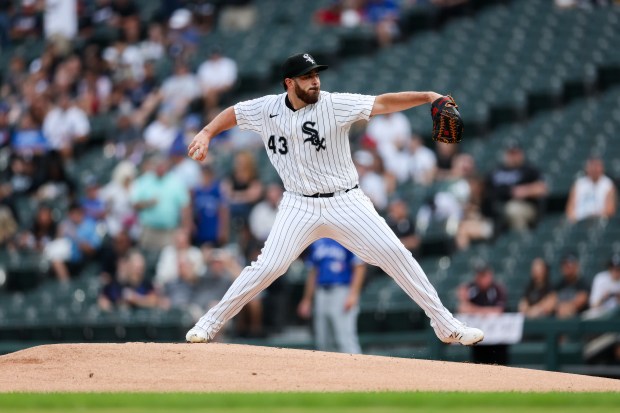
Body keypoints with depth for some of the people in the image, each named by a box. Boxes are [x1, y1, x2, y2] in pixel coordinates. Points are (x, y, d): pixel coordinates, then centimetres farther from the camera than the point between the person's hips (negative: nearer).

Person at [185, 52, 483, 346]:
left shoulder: (334, 105, -11)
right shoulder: (267, 109, -2)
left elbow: (382, 103, -20)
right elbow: (233, 113, 15)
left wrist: (427, 97, -32)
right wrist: (206, 133, -2)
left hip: (346, 203, -1)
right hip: (300, 207, 1)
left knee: (395, 254, -8)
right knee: (267, 267, -11)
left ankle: (445, 325, 0)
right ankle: (210, 323, 5)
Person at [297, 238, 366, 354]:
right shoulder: (317, 241, 15)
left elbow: (359, 267, -8)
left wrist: (353, 294, -17)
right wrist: (307, 300, 21)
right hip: (321, 295, 7)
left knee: (345, 339, -13)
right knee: (322, 341, 7)